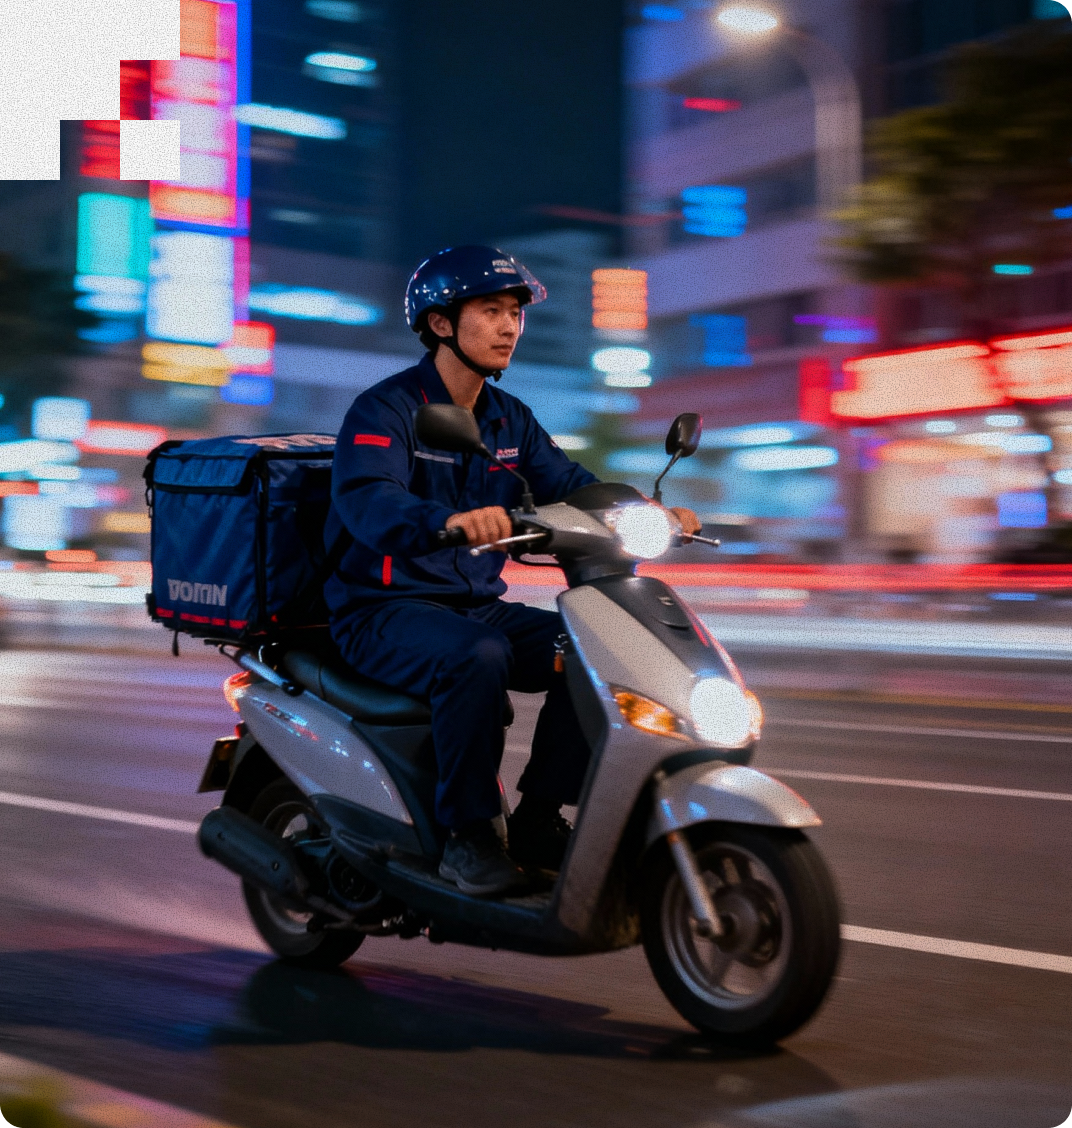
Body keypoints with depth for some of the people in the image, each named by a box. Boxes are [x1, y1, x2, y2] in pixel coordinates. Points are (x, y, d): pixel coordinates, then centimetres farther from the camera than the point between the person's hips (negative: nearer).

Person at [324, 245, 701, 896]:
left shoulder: (511, 421, 14)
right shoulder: (383, 410, -11)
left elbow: (571, 486, 6)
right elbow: (366, 501, -29)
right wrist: (450, 519, -49)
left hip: (479, 605, 7)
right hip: (384, 611, -7)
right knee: (477, 657, -36)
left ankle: (538, 821, -1)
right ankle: (468, 834, -20)